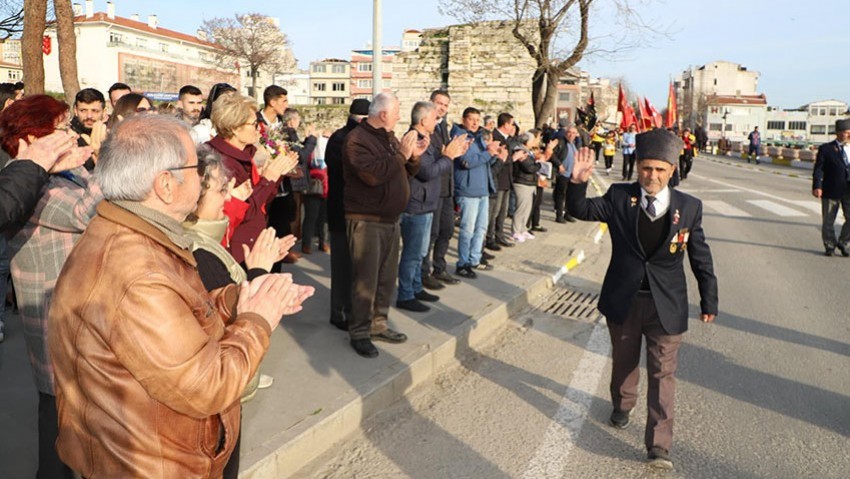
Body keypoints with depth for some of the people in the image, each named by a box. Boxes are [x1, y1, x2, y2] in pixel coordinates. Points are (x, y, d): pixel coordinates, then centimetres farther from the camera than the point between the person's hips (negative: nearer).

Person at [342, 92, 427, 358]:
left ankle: (378, 325, 27)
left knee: (387, 277, 14)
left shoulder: (390, 138, 16)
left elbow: (404, 174, 19)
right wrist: (401, 155, -18)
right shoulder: (357, 139, -12)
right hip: (366, 221, -9)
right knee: (365, 279, -4)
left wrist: (413, 157, 0)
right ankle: (359, 333, 8)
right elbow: (372, 174, -26)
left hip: (391, 219, 9)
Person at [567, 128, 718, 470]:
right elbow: (582, 210, -5)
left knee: (662, 372, 1)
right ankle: (622, 404, 48)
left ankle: (659, 445, 6)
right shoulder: (619, 197, -5)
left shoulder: (689, 207, -5)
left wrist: (709, 302, 3)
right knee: (624, 361, 21)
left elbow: (701, 258, 0)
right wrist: (578, 182, -24)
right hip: (623, 301, 1)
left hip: (666, 306, -1)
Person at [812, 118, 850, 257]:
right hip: (830, 191, -3)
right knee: (828, 221, 6)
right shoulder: (826, 149, -2)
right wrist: (817, 186, -17)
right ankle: (830, 245, 22)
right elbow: (818, 169, -7)